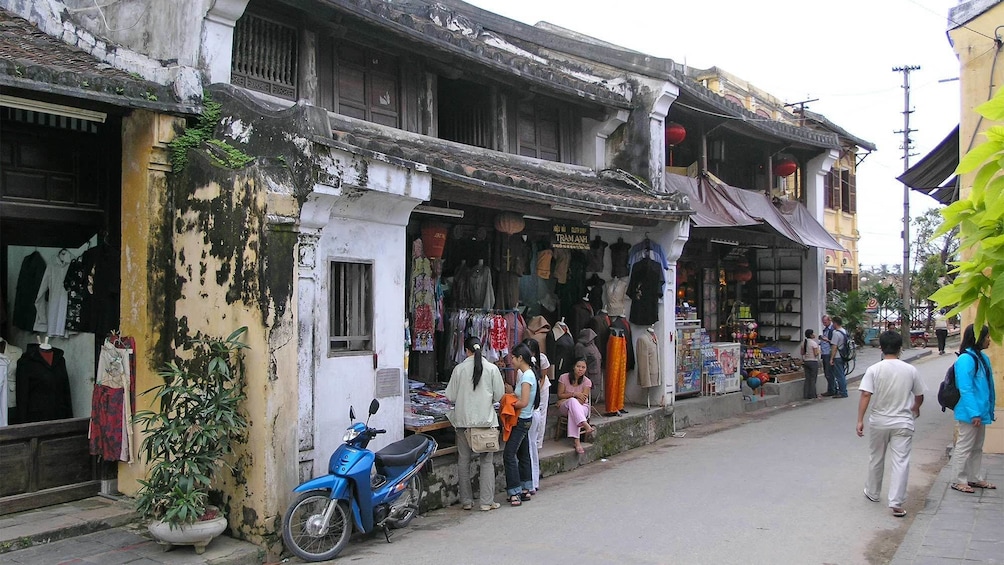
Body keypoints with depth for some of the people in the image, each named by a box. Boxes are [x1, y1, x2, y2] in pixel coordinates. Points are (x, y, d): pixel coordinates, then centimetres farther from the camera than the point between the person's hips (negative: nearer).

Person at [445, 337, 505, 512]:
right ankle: (487, 501, 6)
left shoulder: (459, 369, -5)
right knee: (487, 461, 7)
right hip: (486, 419, 0)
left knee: (464, 461, 10)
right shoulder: (492, 369, -5)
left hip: (463, 420, 1)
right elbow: (499, 395, -1)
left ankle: (466, 501, 15)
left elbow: (450, 396, -1)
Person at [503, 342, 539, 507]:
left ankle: (515, 493, -9)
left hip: (521, 421, -11)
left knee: (509, 455, -10)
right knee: (523, 455, 15)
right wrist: (511, 392, 5)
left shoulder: (527, 376, -19)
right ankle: (525, 490, 22)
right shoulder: (526, 373, 11)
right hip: (525, 420, 11)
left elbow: (523, 402, -25)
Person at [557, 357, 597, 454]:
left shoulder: (587, 381, -5)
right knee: (573, 401, -38)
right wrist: (574, 394, -17)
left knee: (572, 412, -38)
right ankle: (586, 426, -56)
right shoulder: (564, 378, -4)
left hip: (582, 407, 0)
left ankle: (577, 441, -48)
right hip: (564, 409, 0)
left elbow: (582, 400, -11)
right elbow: (560, 395, -3)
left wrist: (564, 401, -16)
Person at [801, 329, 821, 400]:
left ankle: (806, 394, 11)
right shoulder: (814, 343, -14)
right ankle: (812, 395, 5)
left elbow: (802, 353, 12)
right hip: (813, 362, -6)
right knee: (813, 379, 1)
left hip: (805, 361, 6)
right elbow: (816, 354, -16)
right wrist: (818, 351, 2)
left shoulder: (803, 342, 7)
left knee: (807, 379, 10)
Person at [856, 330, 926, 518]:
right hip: (902, 423, 0)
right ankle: (896, 503, -6)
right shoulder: (910, 370, -2)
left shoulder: (874, 369, -9)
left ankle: (872, 493, 33)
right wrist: (915, 409, 31)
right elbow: (919, 396, 9)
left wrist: (860, 420, -13)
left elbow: (866, 395, -16)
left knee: (876, 459, 17)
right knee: (901, 462, 0)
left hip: (878, 422, 0)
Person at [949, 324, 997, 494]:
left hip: (980, 412, 9)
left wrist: (989, 410, 14)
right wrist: (974, 413, -23)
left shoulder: (982, 357, 8)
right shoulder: (966, 359, -19)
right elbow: (965, 389, -22)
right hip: (969, 413, -9)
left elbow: (988, 386, 14)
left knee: (977, 447, 19)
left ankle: (977, 478, 30)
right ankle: (959, 481, 10)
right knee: (965, 447, 1)